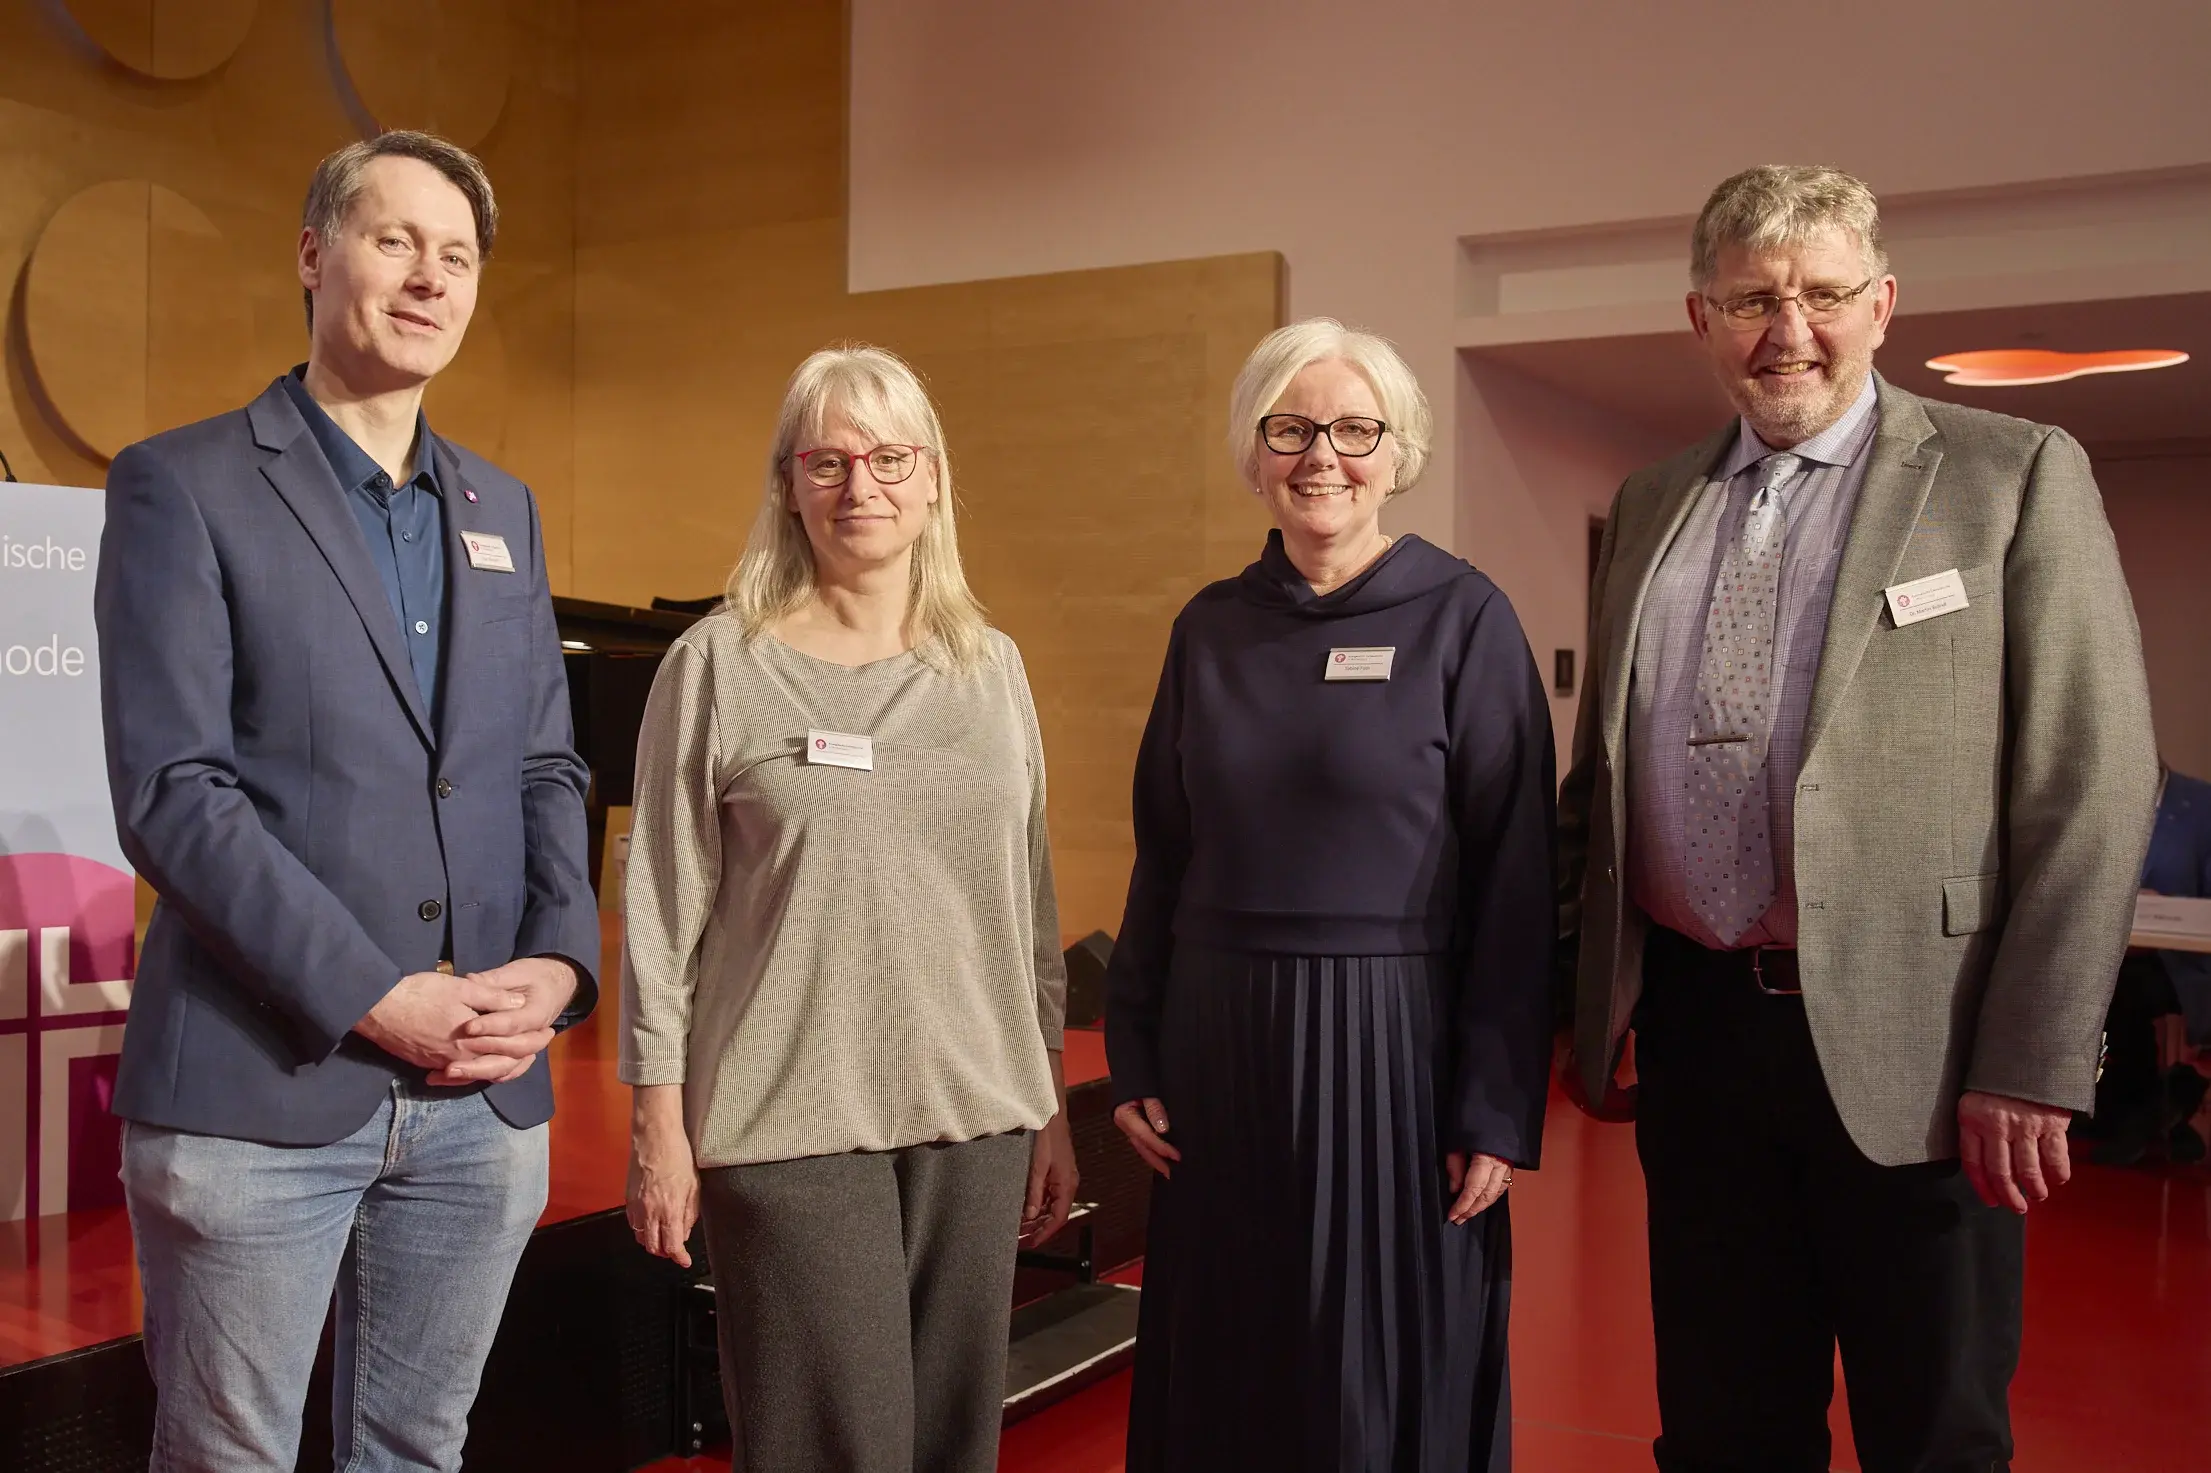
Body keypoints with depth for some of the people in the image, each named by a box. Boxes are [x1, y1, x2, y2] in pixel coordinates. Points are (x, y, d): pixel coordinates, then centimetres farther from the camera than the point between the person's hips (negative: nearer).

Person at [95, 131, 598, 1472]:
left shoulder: (503, 511, 15)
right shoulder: (185, 486, -2)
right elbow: (172, 791, -11)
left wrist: (562, 959, -5)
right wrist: (375, 998, -17)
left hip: (488, 1096, 5)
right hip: (260, 1090, -4)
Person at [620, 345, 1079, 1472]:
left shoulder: (991, 667, 8)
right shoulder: (718, 665, -3)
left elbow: (1029, 905, 11)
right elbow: (662, 916, -3)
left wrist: (1054, 1110, 11)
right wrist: (660, 1126, -5)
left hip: (979, 1120, 4)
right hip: (793, 1126, -4)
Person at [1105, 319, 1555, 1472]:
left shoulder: (1464, 621, -6)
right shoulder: (1210, 629, 6)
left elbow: (1513, 881, -8)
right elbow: (1163, 858, 9)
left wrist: (1497, 1110, -11)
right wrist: (1132, 1054, 6)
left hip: (1390, 1050, -3)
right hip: (1217, 1051, 4)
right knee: (1222, 1378, 14)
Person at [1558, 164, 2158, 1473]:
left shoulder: (2018, 477, -3)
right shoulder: (1653, 507, 11)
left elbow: (2093, 789, -8)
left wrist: (2033, 1068, -13)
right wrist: (1568, 972, 8)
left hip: (1909, 1052, -4)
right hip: (1694, 1027, 4)